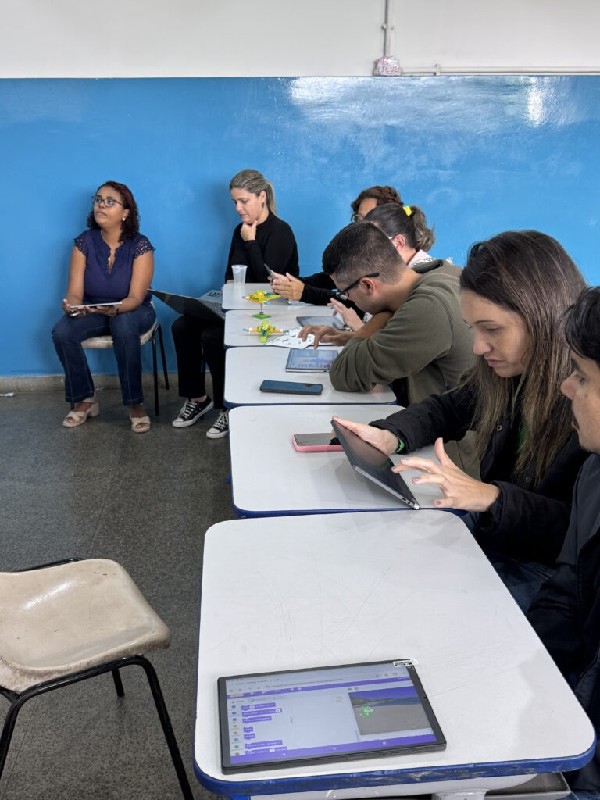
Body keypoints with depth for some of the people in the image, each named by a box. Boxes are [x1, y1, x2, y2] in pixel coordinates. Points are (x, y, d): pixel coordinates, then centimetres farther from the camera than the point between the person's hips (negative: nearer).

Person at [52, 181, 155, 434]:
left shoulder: (140, 245, -15)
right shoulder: (84, 242, -7)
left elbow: (135, 297, -22)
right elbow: (75, 292, -11)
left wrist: (115, 309, -44)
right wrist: (71, 305, -36)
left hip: (132, 311, -3)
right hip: (92, 311, 3)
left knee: (124, 328, -38)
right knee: (61, 333, -26)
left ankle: (135, 403, -22)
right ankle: (85, 399, -5)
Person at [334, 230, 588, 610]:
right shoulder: (508, 373, -2)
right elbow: (449, 409, 15)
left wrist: (489, 496, -32)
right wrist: (390, 435, -5)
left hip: (545, 567, -6)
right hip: (486, 534, 7)